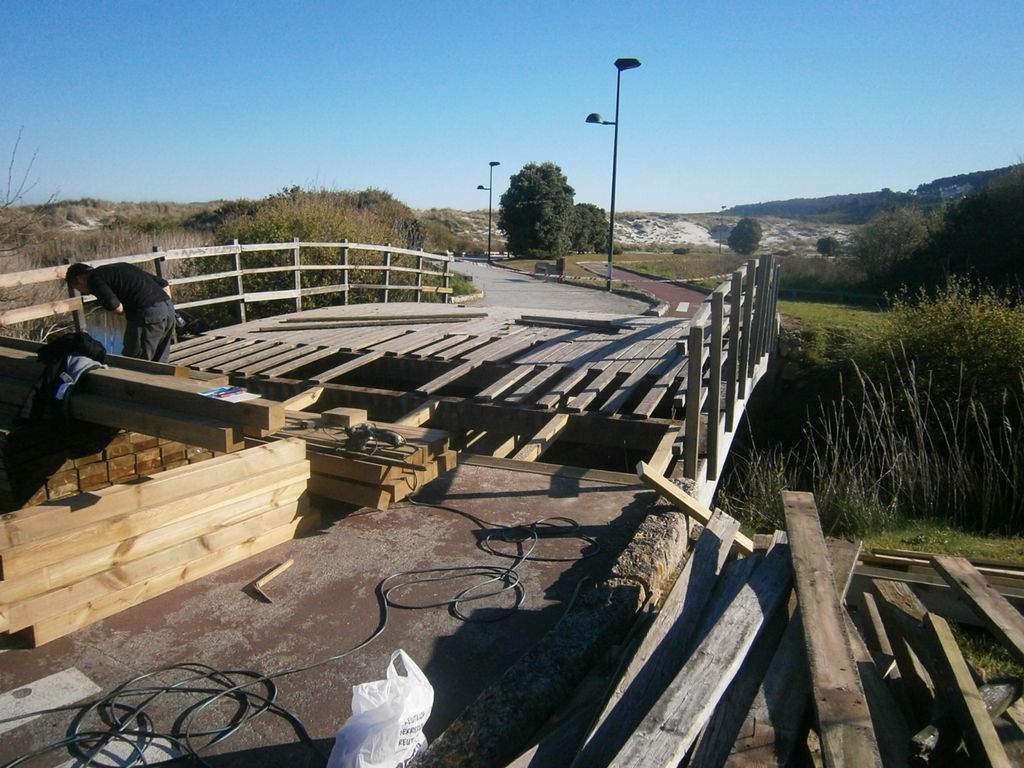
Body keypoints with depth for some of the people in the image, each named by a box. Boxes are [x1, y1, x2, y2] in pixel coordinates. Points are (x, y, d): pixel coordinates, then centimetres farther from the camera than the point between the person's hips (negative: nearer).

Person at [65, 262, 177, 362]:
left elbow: (116, 308, -13)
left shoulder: (94, 279, 5)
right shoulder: (120, 267, 29)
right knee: (159, 365, 16)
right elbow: (164, 285, 26)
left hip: (148, 314, -8)